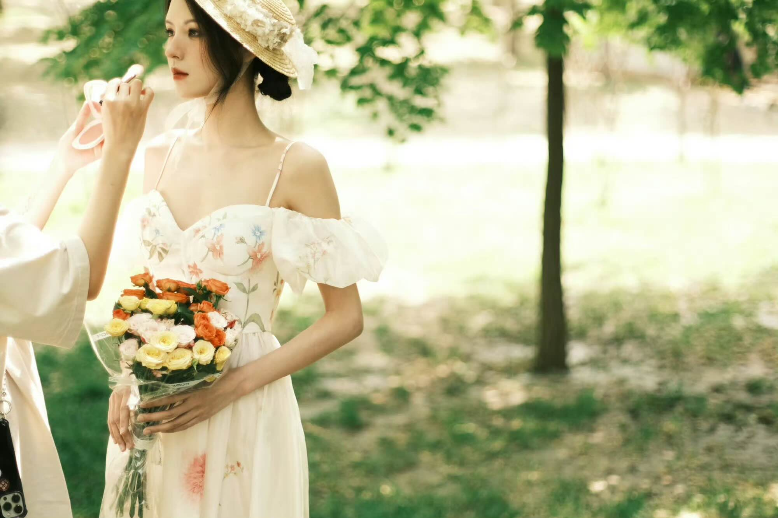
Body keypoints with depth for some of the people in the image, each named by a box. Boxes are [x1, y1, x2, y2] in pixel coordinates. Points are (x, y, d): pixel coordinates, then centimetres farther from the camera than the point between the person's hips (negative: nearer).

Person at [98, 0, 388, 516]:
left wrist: (230, 387, -16)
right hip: (150, 412, 5)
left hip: (243, 415, -4)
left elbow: (345, 318, -8)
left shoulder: (296, 166, -11)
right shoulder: (160, 156, 3)